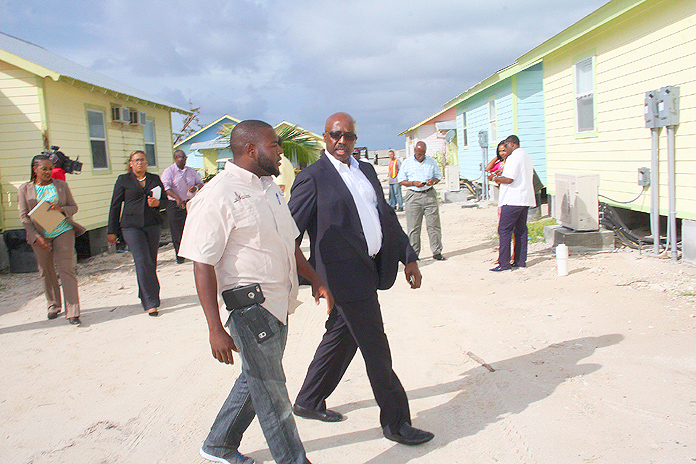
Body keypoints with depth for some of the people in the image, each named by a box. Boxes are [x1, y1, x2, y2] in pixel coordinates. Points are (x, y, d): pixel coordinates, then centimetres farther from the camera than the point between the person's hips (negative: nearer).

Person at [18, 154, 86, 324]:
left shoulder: (61, 185, 6)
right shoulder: (25, 189, 4)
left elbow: (73, 206, 10)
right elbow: (24, 216, 2)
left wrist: (61, 209, -14)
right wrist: (37, 237, -9)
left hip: (63, 232, -1)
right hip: (40, 236, 1)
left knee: (66, 269, -10)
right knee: (46, 271, 10)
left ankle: (72, 312, -11)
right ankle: (53, 306, 29)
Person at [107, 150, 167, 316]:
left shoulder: (155, 179, 14)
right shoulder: (123, 180, 6)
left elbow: (165, 200, 19)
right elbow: (115, 206, 7)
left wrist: (158, 203, -7)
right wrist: (112, 231, 3)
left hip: (153, 225, 3)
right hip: (132, 226, -3)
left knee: (151, 262, 5)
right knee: (143, 262, -13)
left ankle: (145, 296, 24)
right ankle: (151, 303, -11)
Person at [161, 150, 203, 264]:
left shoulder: (191, 170, 12)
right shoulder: (169, 171, -4)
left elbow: (200, 183, 14)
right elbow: (166, 187, -15)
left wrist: (196, 187, -11)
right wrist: (177, 198, -29)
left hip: (190, 203, 4)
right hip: (175, 205, -4)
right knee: (177, 231, -1)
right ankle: (179, 255, 10)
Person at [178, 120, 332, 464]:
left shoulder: (269, 188, 11)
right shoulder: (216, 197, -16)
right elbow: (203, 265, -19)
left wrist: (315, 279, 21)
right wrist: (216, 329, -22)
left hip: (278, 304, 9)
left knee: (257, 380, 21)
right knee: (271, 393, 4)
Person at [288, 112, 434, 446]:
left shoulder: (366, 170, 14)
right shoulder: (313, 177, -9)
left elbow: (386, 216, 17)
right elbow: (290, 229, -9)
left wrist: (409, 258, 13)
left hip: (369, 268, 8)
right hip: (345, 274, -8)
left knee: (341, 337, 19)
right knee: (376, 350, 0)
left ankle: (309, 401, 37)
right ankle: (395, 422, 16)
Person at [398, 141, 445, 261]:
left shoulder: (431, 162, 11)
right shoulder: (407, 163, 5)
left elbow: (438, 176, 17)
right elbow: (401, 180, 4)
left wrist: (433, 181, -7)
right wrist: (414, 183, -12)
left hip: (430, 195, 2)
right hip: (413, 196, -1)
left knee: (434, 224, 1)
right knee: (413, 227, 0)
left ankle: (437, 252, 9)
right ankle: (414, 253, 8)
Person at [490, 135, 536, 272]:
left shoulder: (513, 157, -12)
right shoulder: (527, 157, 18)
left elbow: (509, 179, -21)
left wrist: (496, 178, -3)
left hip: (512, 200, -9)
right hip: (525, 200, 9)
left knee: (504, 230, -6)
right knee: (521, 230, 12)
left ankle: (504, 263, -7)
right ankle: (520, 261, 15)